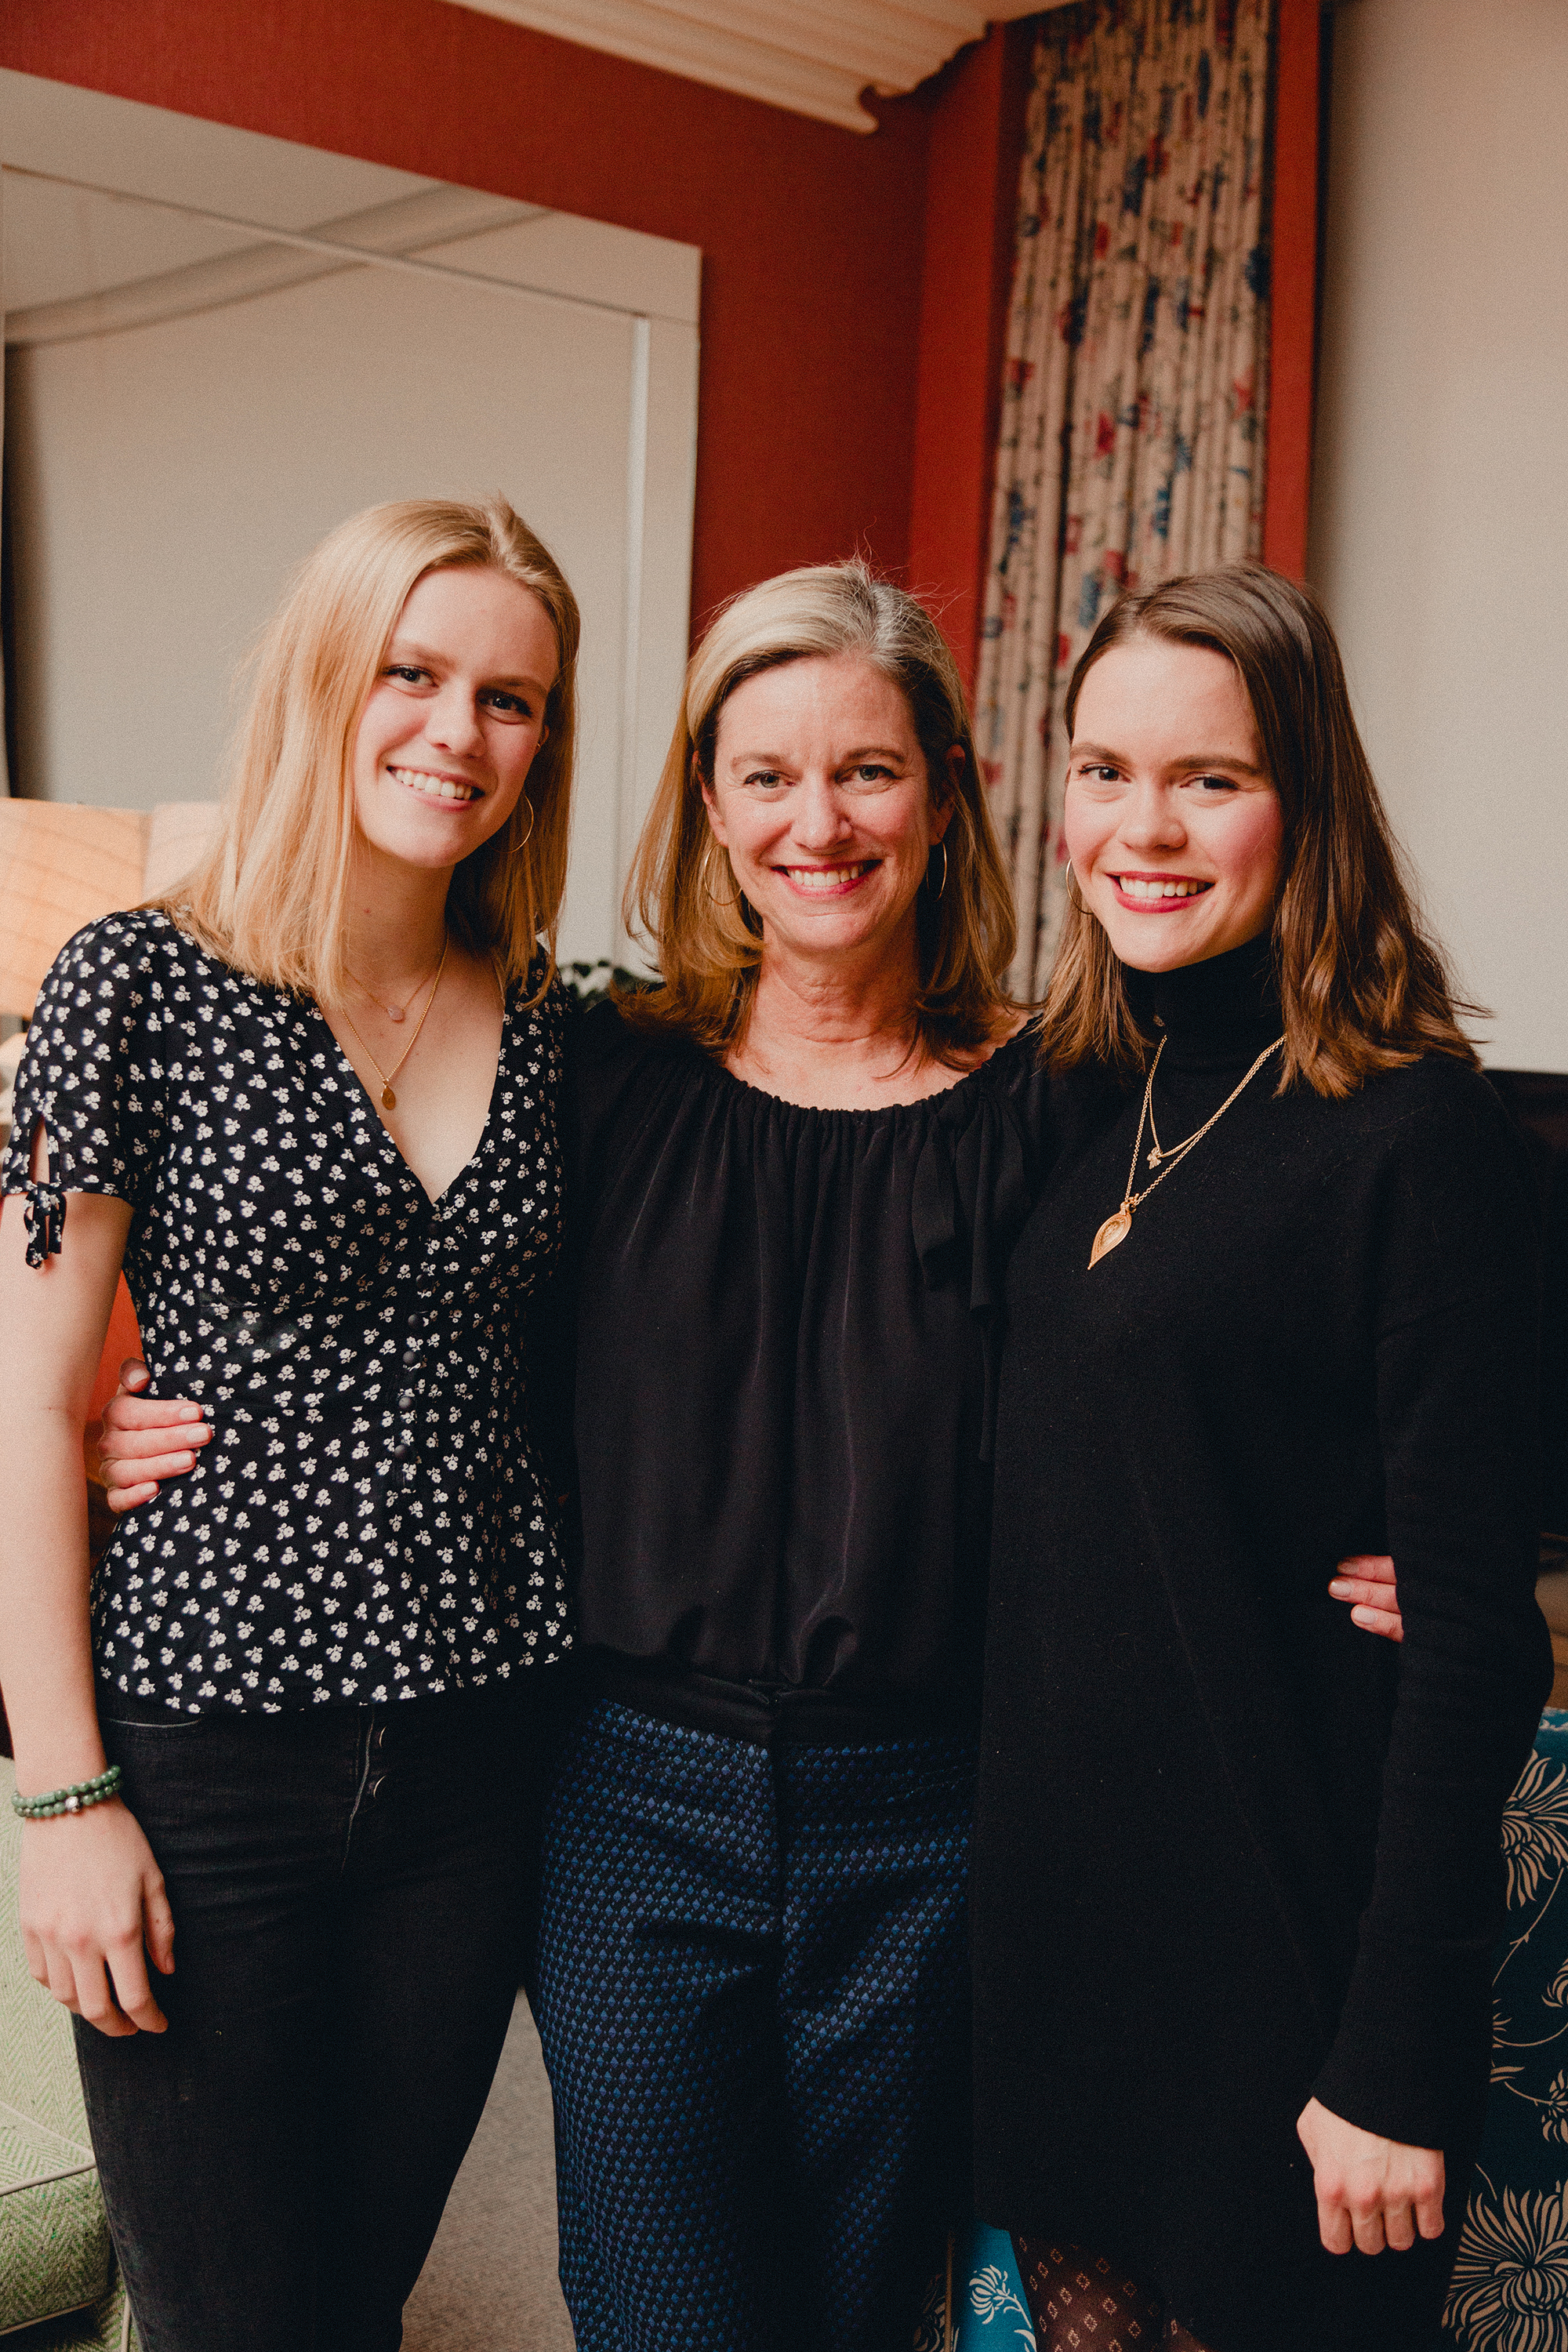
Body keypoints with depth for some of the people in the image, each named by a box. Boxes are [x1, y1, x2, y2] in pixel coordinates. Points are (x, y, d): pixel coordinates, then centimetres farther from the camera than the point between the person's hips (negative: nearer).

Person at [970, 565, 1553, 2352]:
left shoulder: (1417, 1137, -15)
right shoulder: (1087, 1102, 4)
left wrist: (1399, 2062, -15)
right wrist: (984, 1857, 9)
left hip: (1276, 1926, -6)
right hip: (1046, 1902, 6)